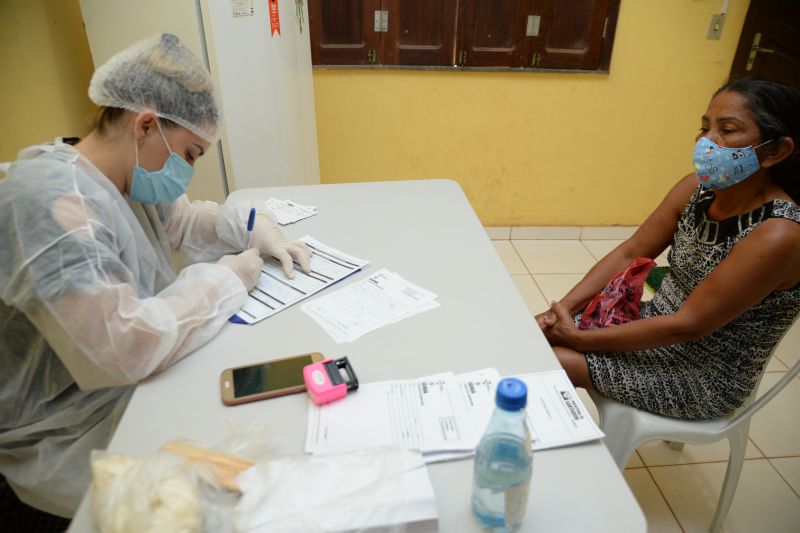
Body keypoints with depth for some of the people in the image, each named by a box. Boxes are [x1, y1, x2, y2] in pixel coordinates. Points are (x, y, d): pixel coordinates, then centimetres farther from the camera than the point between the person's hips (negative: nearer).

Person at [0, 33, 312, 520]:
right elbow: (122, 348, -36)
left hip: (144, 381, 9)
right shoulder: (50, 202, -29)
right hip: (76, 440, -9)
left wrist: (254, 228, -1)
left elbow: (186, 221, 18)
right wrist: (223, 279, -22)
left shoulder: (129, 178, 1)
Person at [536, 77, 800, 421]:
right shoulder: (697, 188, -5)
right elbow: (630, 253, -1)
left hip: (706, 378, -6)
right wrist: (563, 308, -13)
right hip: (657, 325, 6)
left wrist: (579, 338, -22)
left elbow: (687, 326, -25)